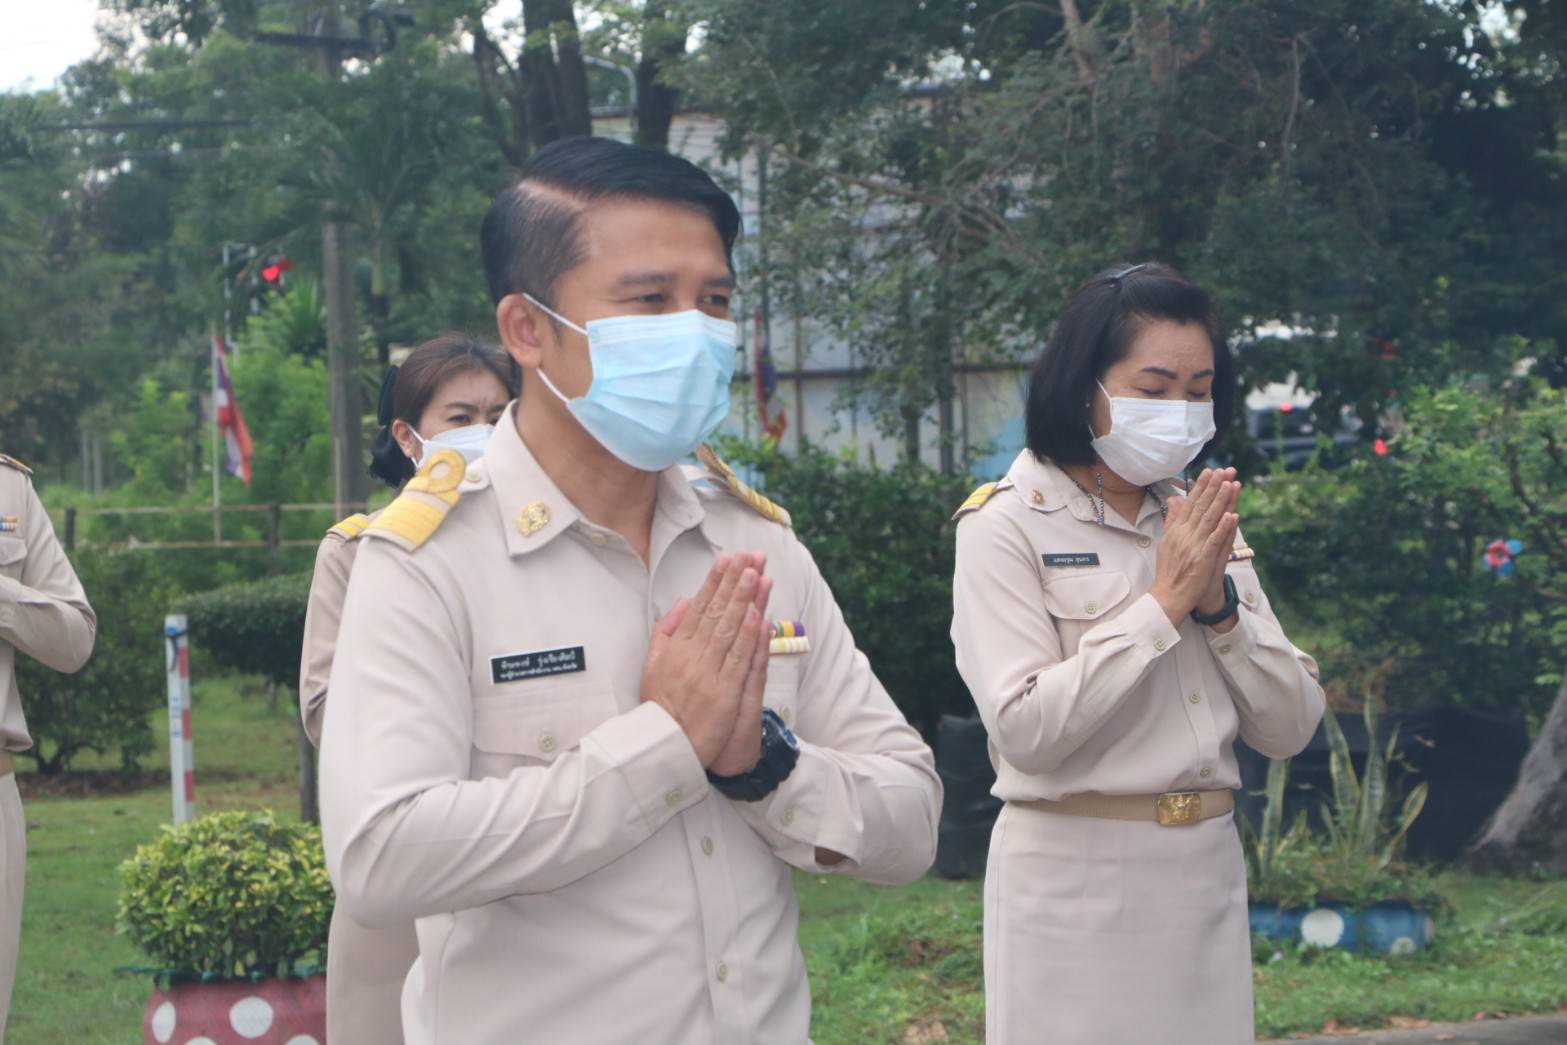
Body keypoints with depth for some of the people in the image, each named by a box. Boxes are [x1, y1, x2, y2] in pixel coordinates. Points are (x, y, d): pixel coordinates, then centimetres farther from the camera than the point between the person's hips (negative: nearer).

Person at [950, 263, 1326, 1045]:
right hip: (1076, 882, -5)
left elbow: (1291, 729, 6)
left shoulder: (1200, 523, 10)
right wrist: (1163, 604, -16)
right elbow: (1025, 731, -18)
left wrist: (1221, 605, -9)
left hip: (1208, 877, 5)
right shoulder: (1006, 526, -7)